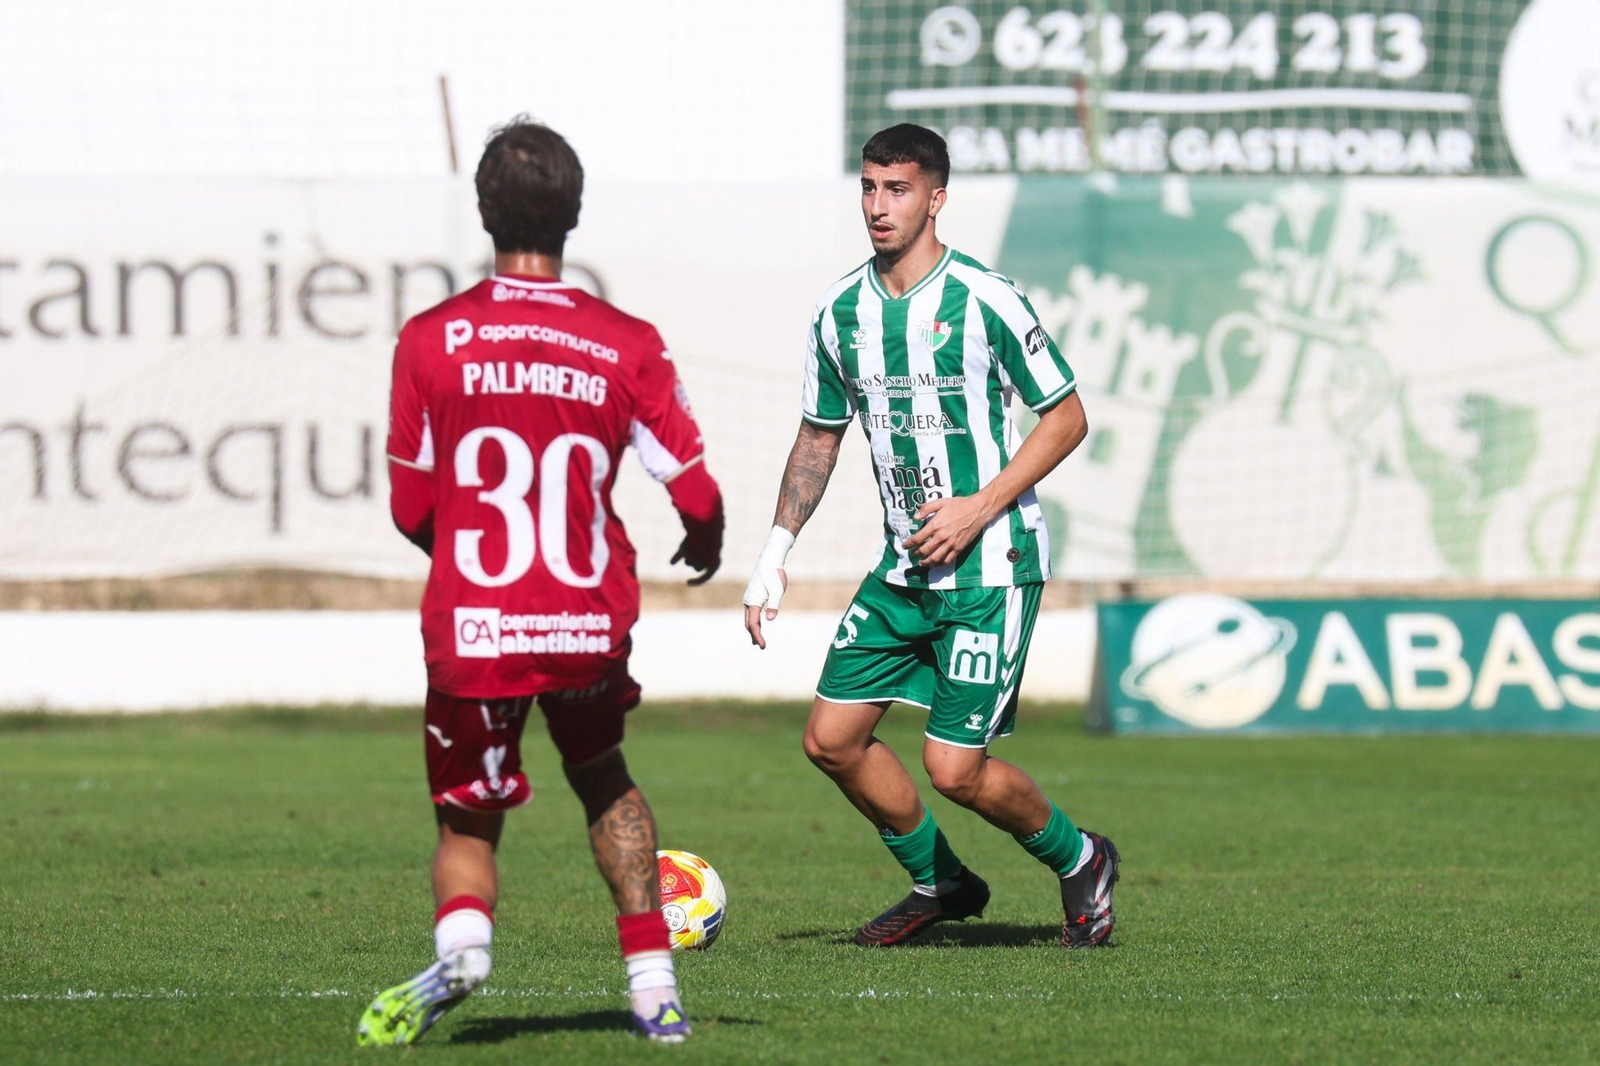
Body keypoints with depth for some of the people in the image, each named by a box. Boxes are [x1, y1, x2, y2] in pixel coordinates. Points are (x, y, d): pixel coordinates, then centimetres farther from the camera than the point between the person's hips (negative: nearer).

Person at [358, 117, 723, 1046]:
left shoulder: (431, 341, -4)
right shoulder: (627, 346, -3)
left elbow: (411, 508, 1)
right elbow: (697, 493, -2)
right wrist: (706, 543, 22)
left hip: (472, 626, -1)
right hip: (591, 621, 1)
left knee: (468, 823, 12)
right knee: (604, 780, 28)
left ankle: (462, 936, -22)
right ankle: (653, 982, 22)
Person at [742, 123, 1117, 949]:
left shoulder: (984, 301, -13)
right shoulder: (839, 313, 4)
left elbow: (1066, 417, -7)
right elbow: (819, 436, 17)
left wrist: (980, 507, -16)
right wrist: (776, 553, 9)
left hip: (990, 569, -6)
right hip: (903, 567, 7)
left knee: (954, 770, -10)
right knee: (832, 737, 3)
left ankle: (1078, 860, 18)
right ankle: (939, 885, 23)